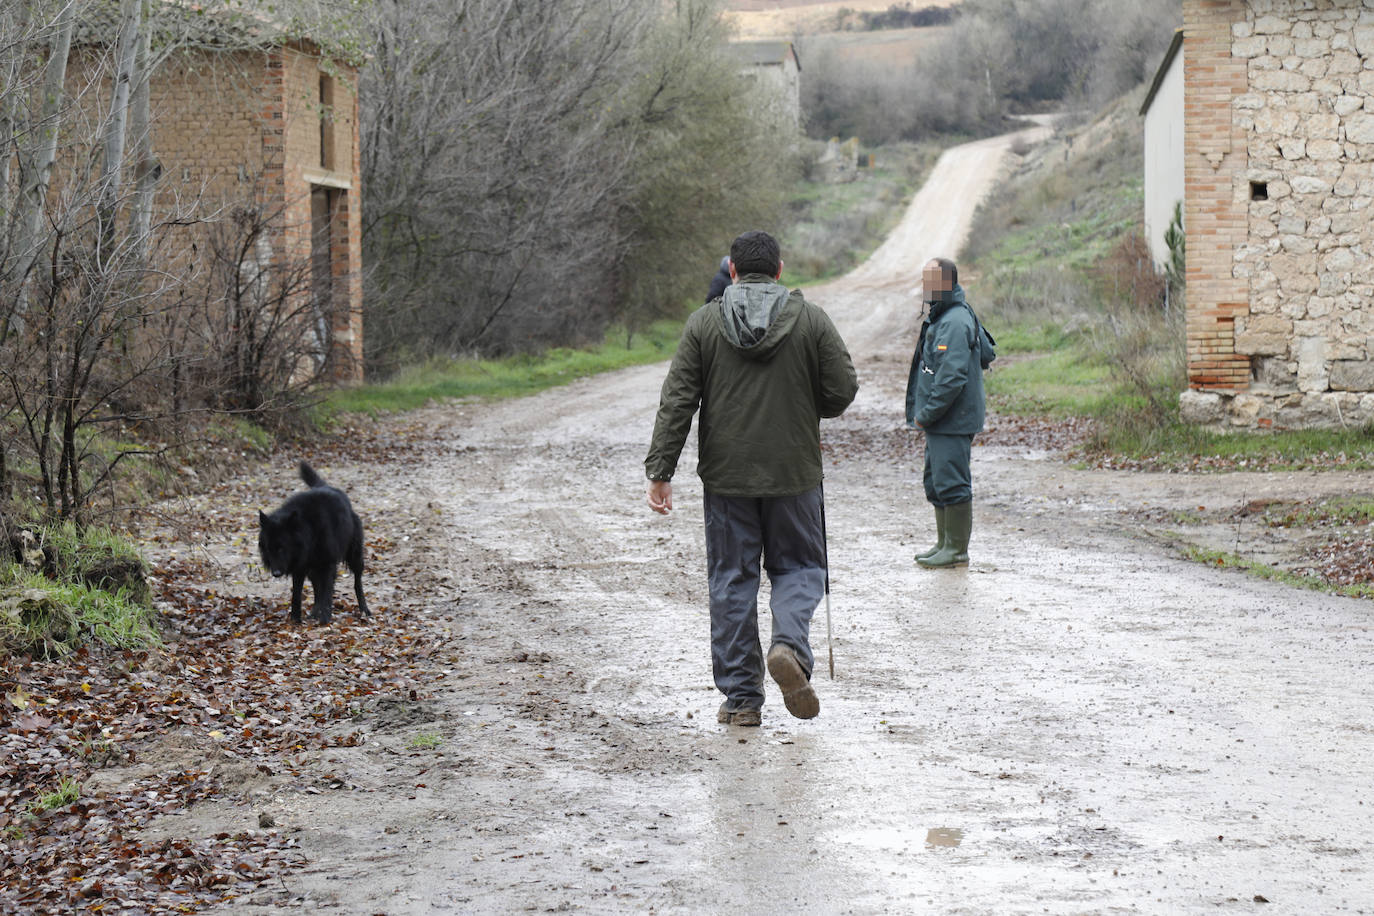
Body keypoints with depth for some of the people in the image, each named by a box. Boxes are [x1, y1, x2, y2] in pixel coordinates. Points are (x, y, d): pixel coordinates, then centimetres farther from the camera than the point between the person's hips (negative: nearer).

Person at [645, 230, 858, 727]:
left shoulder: (704, 322, 0)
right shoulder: (811, 319, -1)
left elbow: (676, 402, -4)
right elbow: (841, 392, -3)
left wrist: (660, 471, -2)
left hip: (726, 474, 1)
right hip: (793, 473, 0)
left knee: (731, 579, 8)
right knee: (798, 568, 13)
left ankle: (740, 697, 8)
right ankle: (789, 645, -16)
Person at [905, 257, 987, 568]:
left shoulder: (955, 322, -18)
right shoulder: (940, 317, 16)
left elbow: (953, 376, -25)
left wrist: (926, 414, -18)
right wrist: (922, 412, 17)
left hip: (953, 423, -11)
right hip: (940, 422, 11)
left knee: (951, 483, -6)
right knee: (935, 482, 16)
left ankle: (957, 550, 0)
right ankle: (944, 543, 24)